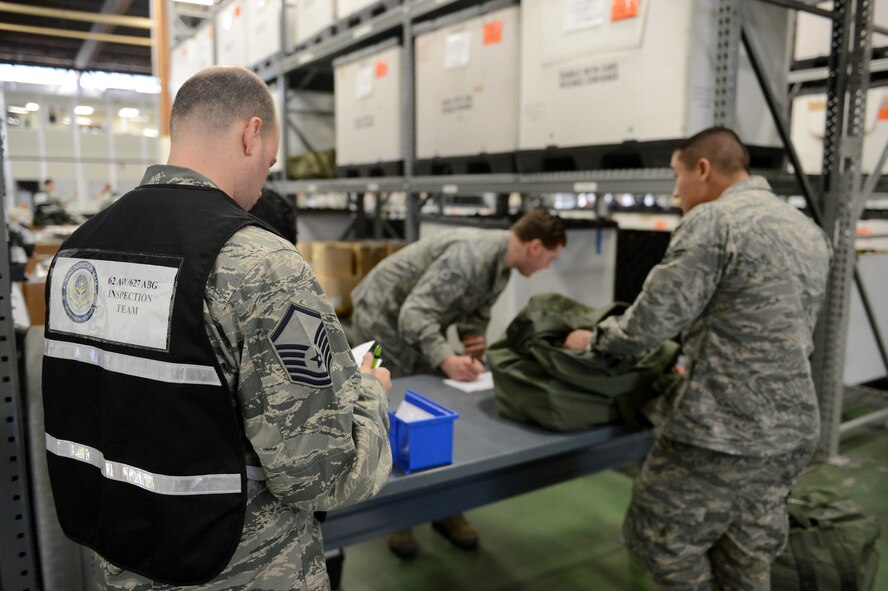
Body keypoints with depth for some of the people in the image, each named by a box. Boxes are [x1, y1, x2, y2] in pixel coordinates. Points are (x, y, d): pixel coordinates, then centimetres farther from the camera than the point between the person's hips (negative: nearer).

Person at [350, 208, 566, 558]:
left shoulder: (502, 265, -2)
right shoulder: (470, 255, -32)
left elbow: (475, 315, 6)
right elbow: (414, 314, -36)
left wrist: (472, 350, -12)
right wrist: (446, 360, -44)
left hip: (421, 324, 9)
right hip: (383, 317, -9)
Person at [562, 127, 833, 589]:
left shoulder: (711, 221, -14)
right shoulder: (809, 231, 14)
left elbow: (650, 323, -16)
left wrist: (596, 338, 4)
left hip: (721, 434, -9)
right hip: (793, 432, 9)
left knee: (661, 542, 10)